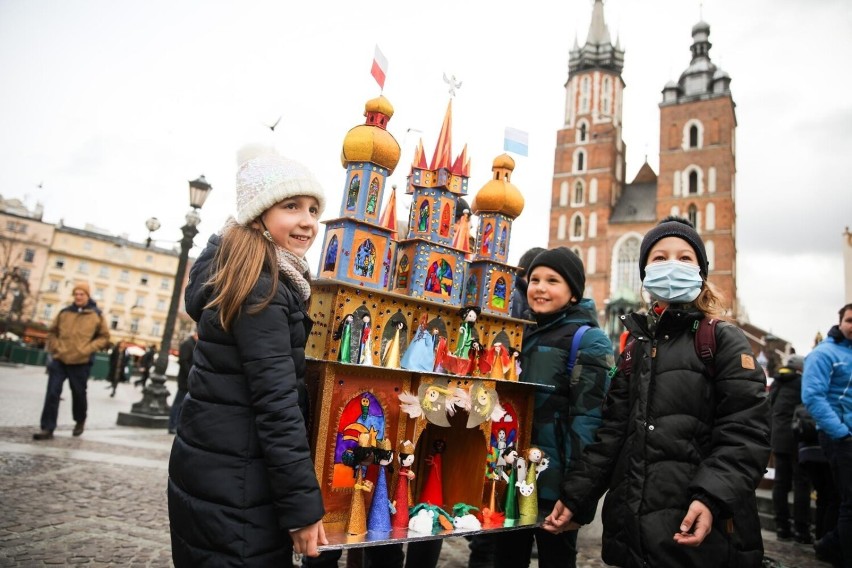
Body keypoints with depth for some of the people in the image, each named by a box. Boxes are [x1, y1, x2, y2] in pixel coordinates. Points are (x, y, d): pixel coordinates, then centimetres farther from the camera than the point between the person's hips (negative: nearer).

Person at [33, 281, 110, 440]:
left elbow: (104, 337, 2)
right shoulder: (64, 312, 4)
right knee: (52, 393, -3)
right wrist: (55, 347, 0)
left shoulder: (97, 315, -2)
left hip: (81, 362, -2)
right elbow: (52, 332, 15)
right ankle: (47, 428, 3)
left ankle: (80, 421, 35)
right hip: (60, 359, 2)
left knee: (78, 393, 12)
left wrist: (88, 349, -10)